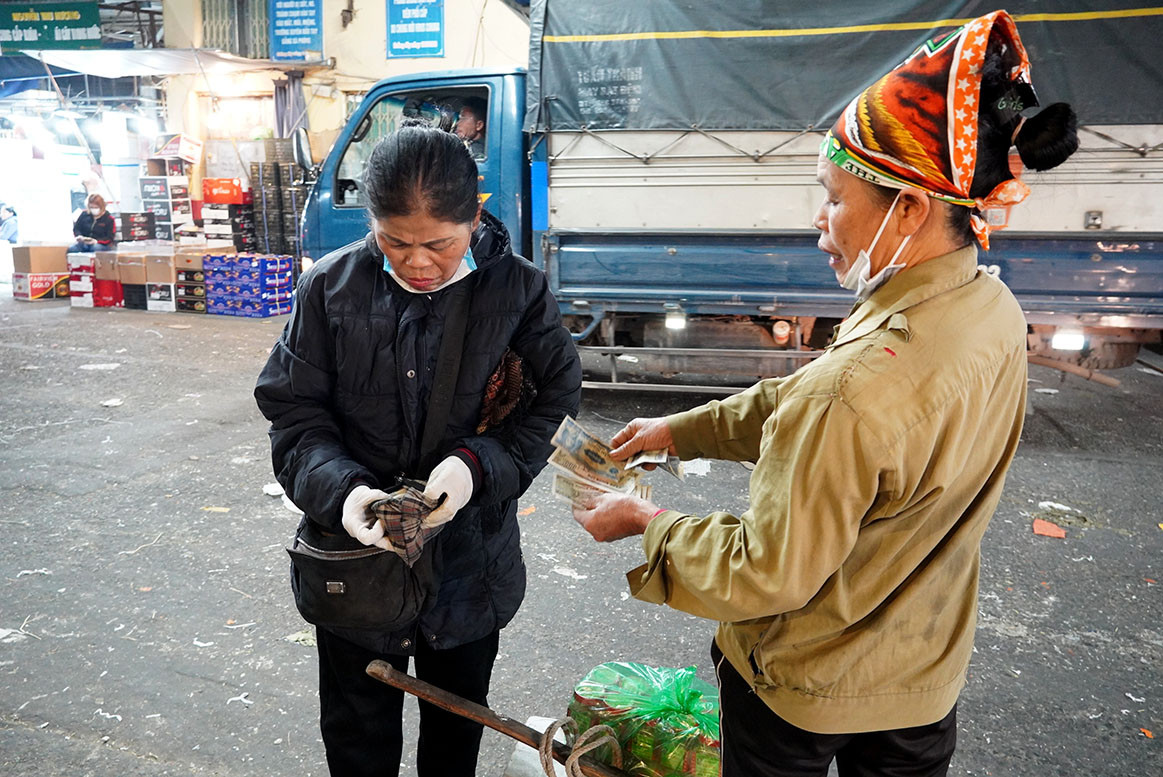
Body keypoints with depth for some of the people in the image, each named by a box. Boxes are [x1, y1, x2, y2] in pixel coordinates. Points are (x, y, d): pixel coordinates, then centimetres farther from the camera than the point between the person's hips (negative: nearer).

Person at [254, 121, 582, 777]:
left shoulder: (518, 289, -11)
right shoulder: (331, 287, -9)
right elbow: (294, 410, -5)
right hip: (355, 554, 1)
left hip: (471, 561, 0)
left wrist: (480, 465, -23)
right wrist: (341, 489, -24)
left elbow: (556, 400, -7)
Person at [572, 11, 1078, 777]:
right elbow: (792, 403, -1)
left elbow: (765, 575, -26)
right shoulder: (992, 311, -10)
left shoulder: (852, 390, -38)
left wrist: (645, 521, -13)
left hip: (802, 686, -6)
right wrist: (679, 429, 2)